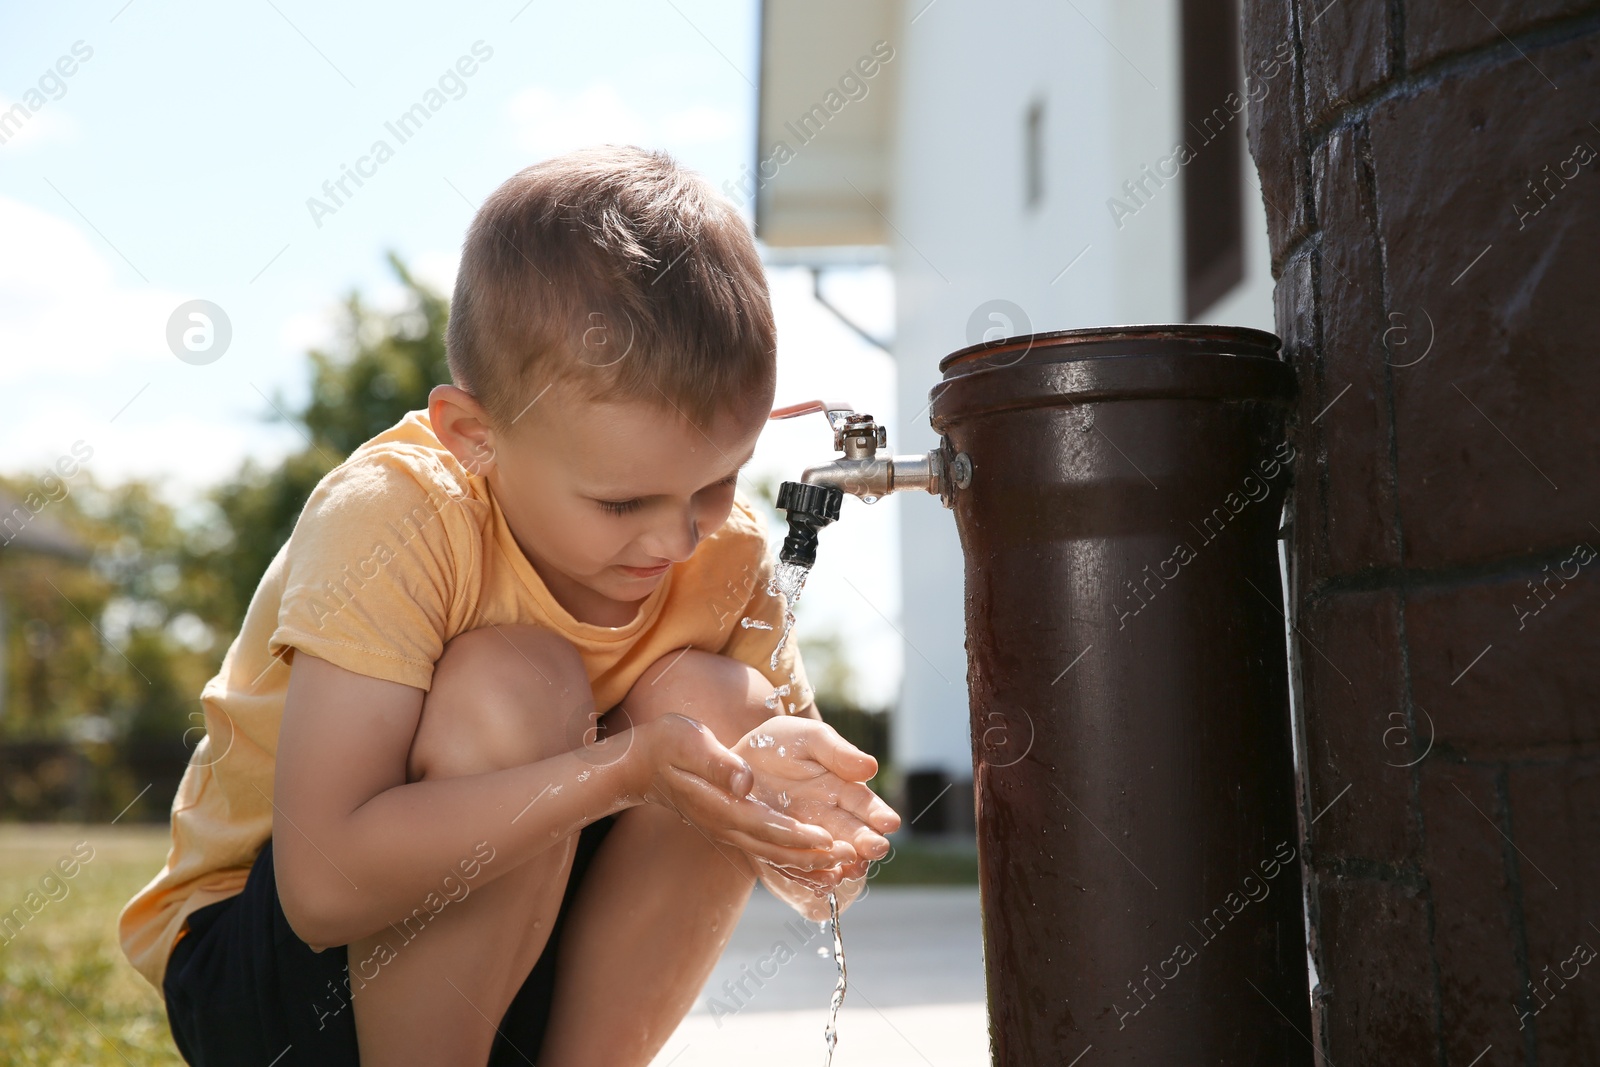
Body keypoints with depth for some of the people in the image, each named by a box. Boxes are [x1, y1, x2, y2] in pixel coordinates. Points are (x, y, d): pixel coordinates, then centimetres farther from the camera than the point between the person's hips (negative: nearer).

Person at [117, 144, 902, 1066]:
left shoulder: (726, 556, -10)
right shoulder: (393, 517, -26)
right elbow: (324, 881, -36)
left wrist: (812, 838, -30)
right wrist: (625, 769, -40)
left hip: (503, 978, 5)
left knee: (719, 704, -21)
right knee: (518, 687, -31)